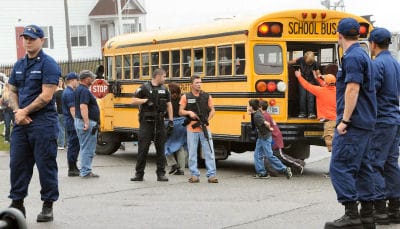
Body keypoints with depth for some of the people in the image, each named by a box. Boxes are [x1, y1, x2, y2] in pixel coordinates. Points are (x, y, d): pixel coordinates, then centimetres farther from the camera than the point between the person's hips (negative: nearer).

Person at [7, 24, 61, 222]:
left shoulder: (48, 64, -7)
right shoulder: (19, 65, 15)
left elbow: (46, 96, -14)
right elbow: (12, 92, 17)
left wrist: (25, 111, -10)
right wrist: (17, 111, -2)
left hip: (43, 122, -7)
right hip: (21, 123, 7)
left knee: (46, 165, -1)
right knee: (17, 163, 8)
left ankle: (48, 206, 7)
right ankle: (17, 204, 17)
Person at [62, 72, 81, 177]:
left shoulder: (67, 92, 17)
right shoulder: (70, 93, -16)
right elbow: (72, 110, -21)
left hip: (70, 123, 10)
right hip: (72, 123, -10)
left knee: (73, 146, 14)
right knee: (73, 146, -6)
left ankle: (73, 167, 20)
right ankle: (72, 169, -3)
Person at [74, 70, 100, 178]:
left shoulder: (78, 90, 15)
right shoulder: (84, 91, -16)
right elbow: (83, 107, -26)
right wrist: (86, 123, -31)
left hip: (78, 121, 11)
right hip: (87, 122, -11)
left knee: (84, 147, 16)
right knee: (88, 148, -5)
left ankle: (84, 170, 21)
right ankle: (86, 172, -3)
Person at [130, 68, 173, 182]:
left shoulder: (164, 89, 11)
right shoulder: (144, 88, -1)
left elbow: (169, 105, 12)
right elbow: (134, 101, -3)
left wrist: (171, 120, 5)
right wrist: (146, 100, -17)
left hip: (159, 122, 4)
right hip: (146, 122, -4)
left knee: (161, 148, 4)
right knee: (143, 148, -2)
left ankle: (161, 174, 10)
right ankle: (139, 174, 4)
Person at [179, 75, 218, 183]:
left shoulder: (207, 96, 7)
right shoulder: (186, 97, 4)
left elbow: (212, 110, 9)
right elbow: (181, 112, 5)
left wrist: (207, 120, -7)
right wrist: (189, 112, -15)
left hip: (205, 128, 1)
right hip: (192, 129, 0)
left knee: (209, 152, -3)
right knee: (192, 153, 3)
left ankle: (211, 175, 1)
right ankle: (194, 175, 10)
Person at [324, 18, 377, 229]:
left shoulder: (352, 57, -13)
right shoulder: (363, 55, 19)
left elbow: (352, 89, -21)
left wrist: (344, 120, -21)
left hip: (353, 123, -10)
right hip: (365, 123, 10)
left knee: (340, 167, -11)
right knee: (362, 167, 11)